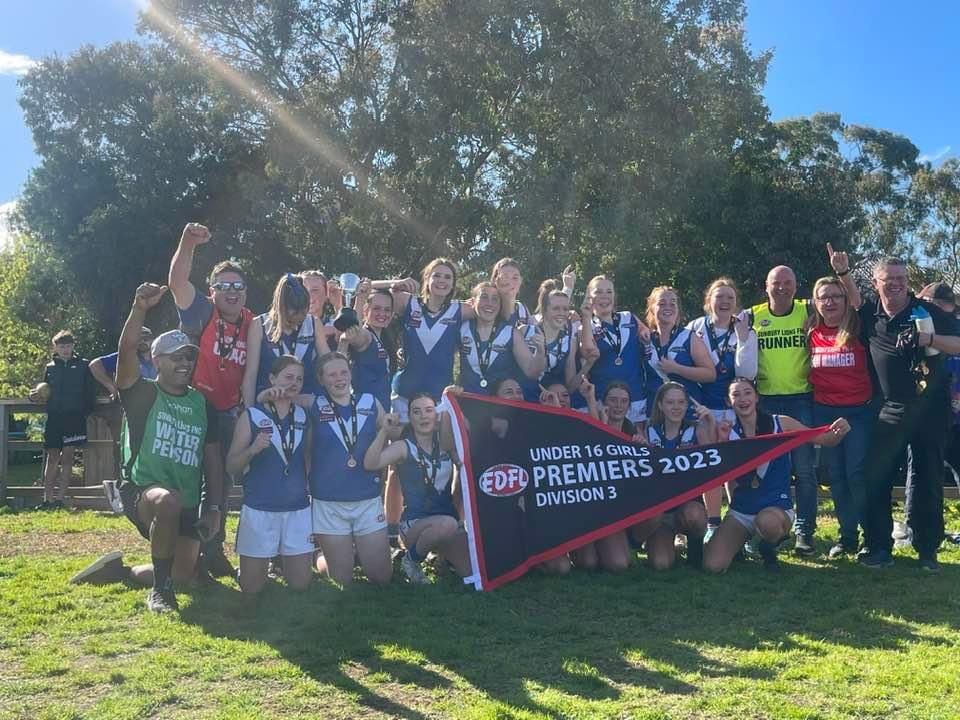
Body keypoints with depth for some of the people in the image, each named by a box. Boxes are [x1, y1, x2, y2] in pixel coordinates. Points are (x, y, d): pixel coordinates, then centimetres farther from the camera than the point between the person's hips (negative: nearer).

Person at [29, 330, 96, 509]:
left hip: (75, 418, -2)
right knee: (52, 457, 2)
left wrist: (86, 411, -7)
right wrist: (36, 395, -5)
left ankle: (60, 498, 1)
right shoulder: (50, 367, 13)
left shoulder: (83, 366, 5)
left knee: (67, 457, -2)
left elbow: (91, 393, 3)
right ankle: (47, 499, 5)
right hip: (54, 417, 2)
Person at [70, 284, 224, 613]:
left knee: (182, 575, 7)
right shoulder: (142, 394, -4)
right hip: (141, 491, -5)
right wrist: (140, 309, -36)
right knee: (169, 500, -40)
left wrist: (214, 507, -2)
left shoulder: (202, 404, 8)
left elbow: (213, 459, 7)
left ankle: (120, 570, 35)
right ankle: (159, 589, -22)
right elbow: (127, 350, -22)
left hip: (187, 506, 5)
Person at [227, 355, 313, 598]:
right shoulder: (251, 416, -4)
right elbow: (231, 467, -5)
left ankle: (281, 560, 35)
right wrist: (252, 450, -22)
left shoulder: (303, 416, 5)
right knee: (251, 587, 2)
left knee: (300, 583, 5)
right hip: (259, 510, -3)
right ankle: (256, 564, 35)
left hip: (298, 509, 3)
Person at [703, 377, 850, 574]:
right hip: (740, 511, 2)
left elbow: (824, 440, -3)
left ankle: (768, 549, -1)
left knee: (767, 521, -40)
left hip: (777, 506, -2)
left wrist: (838, 433, -24)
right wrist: (722, 443, -20)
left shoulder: (780, 424, -4)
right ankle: (741, 542, 20)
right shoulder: (728, 433, -1)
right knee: (713, 565, -16)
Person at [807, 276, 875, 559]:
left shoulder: (858, 329, -4)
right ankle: (847, 536, 19)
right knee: (836, 476, 9)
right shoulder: (811, 333, 4)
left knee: (857, 474, -8)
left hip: (859, 411, -3)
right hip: (824, 412, 4)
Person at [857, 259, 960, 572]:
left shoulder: (927, 311, -6)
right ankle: (878, 546, 7)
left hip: (931, 407, -2)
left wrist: (928, 338, -23)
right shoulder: (870, 315, 4)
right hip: (892, 409, 2)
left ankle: (927, 549, 15)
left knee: (927, 478, 5)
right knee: (876, 476, -2)